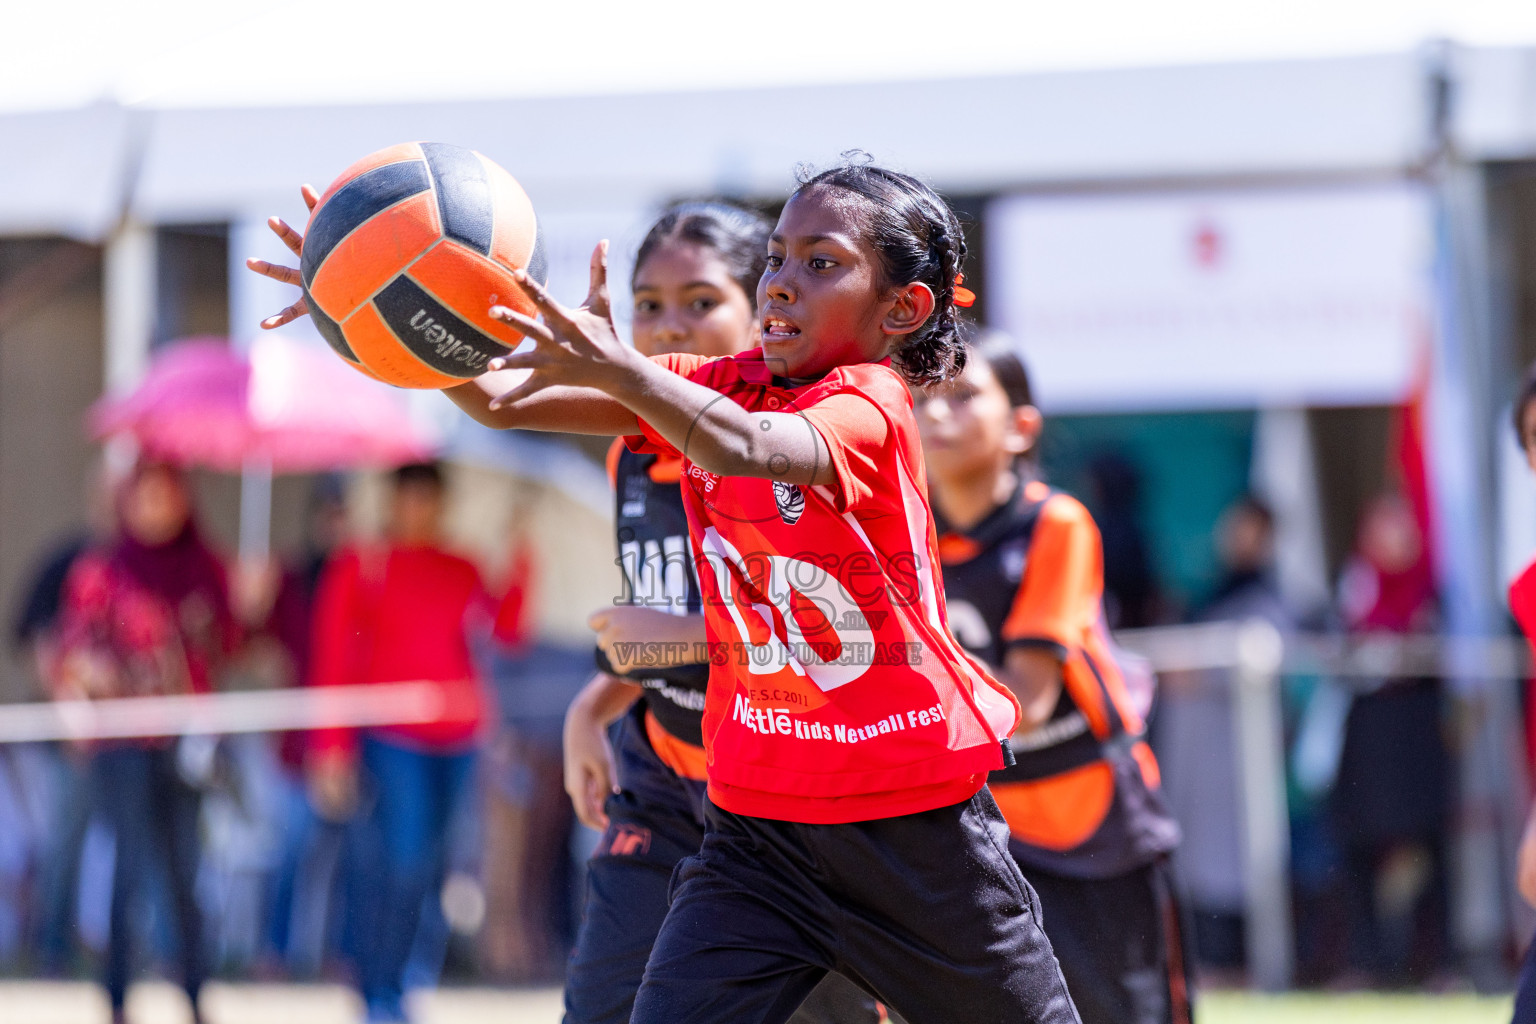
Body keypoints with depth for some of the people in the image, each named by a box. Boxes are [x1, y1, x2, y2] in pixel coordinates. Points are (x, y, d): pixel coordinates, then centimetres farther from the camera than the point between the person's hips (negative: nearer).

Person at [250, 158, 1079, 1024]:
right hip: (755, 821, 4)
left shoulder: (867, 408, -16)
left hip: (917, 830, -4)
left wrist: (617, 368, -55)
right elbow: (503, 400, -4)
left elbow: (746, 447, -39)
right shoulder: (718, 386, 2)